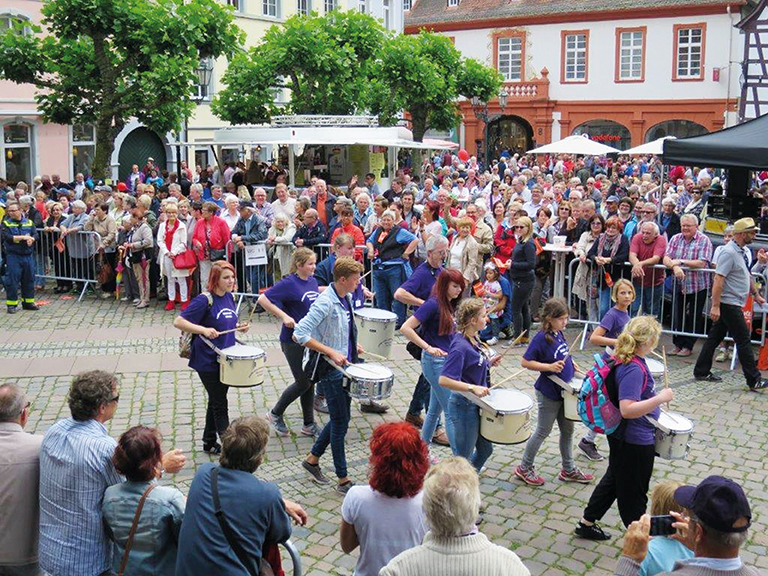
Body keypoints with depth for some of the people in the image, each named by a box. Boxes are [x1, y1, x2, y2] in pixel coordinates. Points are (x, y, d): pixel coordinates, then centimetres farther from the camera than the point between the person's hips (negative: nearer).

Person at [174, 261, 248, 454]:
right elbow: (178, 322, -20)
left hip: (225, 359, 8)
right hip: (208, 361, -8)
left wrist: (239, 327, 2)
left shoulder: (229, 296, 6)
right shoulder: (205, 300, -18)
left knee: (216, 402, 18)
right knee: (220, 405, -2)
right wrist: (203, 330, -31)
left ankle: (209, 443, 32)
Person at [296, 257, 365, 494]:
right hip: (331, 368, -9)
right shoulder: (325, 302, -22)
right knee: (340, 423, 0)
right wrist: (331, 352, -27)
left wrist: (353, 344, 10)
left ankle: (312, 458, 34)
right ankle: (343, 480, 12)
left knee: (341, 419, 17)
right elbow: (300, 334, -26)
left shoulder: (347, 297, 5)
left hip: (345, 365, 9)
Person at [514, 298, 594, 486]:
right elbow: (525, 362, -22)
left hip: (564, 391, 8)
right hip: (549, 394, -8)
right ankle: (524, 468, 23)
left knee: (567, 430, 17)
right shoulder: (541, 338, -22)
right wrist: (549, 367, -29)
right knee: (543, 432, 6)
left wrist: (571, 363, 5)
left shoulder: (558, 333, 2)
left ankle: (568, 470, 32)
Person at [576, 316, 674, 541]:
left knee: (614, 480, 24)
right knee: (634, 493, 9)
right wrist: (660, 398, -31)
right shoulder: (634, 369, -29)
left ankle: (587, 523, 34)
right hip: (635, 442, -10)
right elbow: (627, 409, -36)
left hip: (621, 436, 10)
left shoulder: (623, 360, 1)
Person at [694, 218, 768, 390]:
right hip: (729, 303, -9)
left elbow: (747, 275, 25)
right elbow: (718, 279, -23)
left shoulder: (743, 251, 11)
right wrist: (715, 306, -26)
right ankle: (754, 380, 4)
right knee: (743, 340, -3)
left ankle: (701, 372, 20)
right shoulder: (729, 252, -19)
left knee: (715, 337, 13)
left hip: (734, 304, 9)